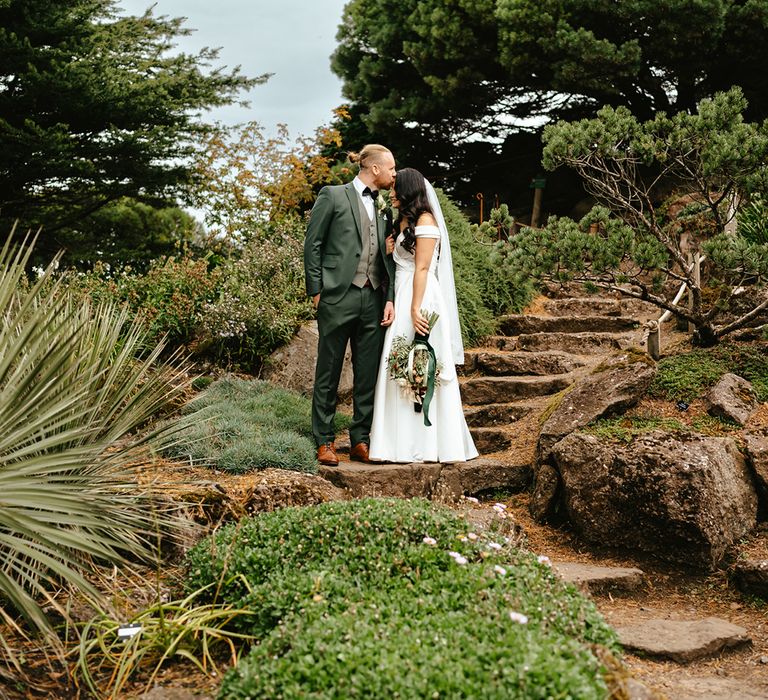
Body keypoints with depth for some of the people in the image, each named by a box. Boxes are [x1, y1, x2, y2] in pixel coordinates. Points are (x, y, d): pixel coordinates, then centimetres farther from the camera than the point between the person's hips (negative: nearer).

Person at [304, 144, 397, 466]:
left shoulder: (383, 206, 16)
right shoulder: (333, 196, 0)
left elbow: (387, 256, 12)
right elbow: (312, 244, -2)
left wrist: (390, 298, 1)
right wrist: (316, 291, -6)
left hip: (373, 299, 6)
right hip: (339, 297, -5)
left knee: (369, 375, 6)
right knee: (328, 373, 3)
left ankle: (360, 441, 15)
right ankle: (325, 442, 12)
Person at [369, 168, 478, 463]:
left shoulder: (425, 220, -8)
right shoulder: (403, 222, 20)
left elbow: (422, 268, -16)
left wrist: (416, 309, -21)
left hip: (419, 300, -9)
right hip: (401, 300, 9)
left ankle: (426, 444, -2)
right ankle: (403, 441, 11)